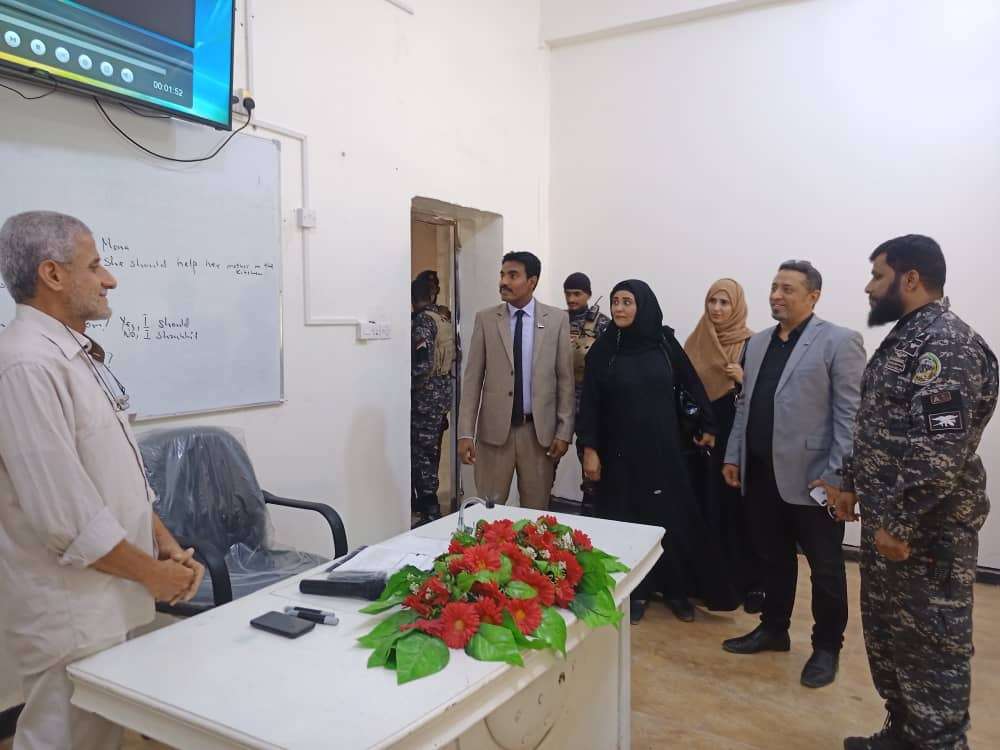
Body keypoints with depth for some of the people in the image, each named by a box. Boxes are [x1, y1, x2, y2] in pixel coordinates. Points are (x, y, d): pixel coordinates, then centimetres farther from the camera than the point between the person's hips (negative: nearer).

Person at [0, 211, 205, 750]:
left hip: (108, 603, 9)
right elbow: (64, 513, -25)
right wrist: (153, 573, -14)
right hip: (71, 613, -9)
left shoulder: (76, 356, 10)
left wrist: (165, 543, 7)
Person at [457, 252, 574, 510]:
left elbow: (565, 378, 2)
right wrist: (465, 432, -5)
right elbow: (473, 378, 0)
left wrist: (564, 431, -2)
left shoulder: (557, 319, 1)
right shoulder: (485, 319, 2)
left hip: (539, 430, 0)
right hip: (494, 429, 0)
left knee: (536, 512, 10)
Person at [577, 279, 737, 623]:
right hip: (621, 450, -1)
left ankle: (676, 589, 24)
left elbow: (692, 384, 7)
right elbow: (590, 402, -4)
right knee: (627, 519, 4)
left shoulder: (664, 342, -2)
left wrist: (708, 425, 9)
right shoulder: (603, 348, -5)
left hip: (664, 447, 1)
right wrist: (589, 448, -8)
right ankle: (635, 591, 19)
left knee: (671, 516, 7)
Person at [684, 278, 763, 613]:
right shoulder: (695, 340, 9)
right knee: (704, 504, 8)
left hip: (735, 435, -4)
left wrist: (743, 380, -23)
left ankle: (749, 582, 11)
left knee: (738, 506, 0)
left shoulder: (750, 344, -4)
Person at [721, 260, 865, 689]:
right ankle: (773, 629, 33)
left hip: (811, 477, -5)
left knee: (825, 568, 9)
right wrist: (733, 456, 11)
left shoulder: (840, 342, -7)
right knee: (773, 559, 17)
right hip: (762, 473, 6)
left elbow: (850, 414, -12)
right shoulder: (757, 344, 13)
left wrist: (836, 475, -16)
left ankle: (827, 647, 25)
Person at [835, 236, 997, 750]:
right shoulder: (904, 337, 13)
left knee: (931, 645, 4)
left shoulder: (946, 344, -19)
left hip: (926, 530, -10)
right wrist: (852, 484, 18)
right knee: (887, 636, 19)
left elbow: (940, 450, -26)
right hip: (886, 519, 10)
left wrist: (899, 523, -23)